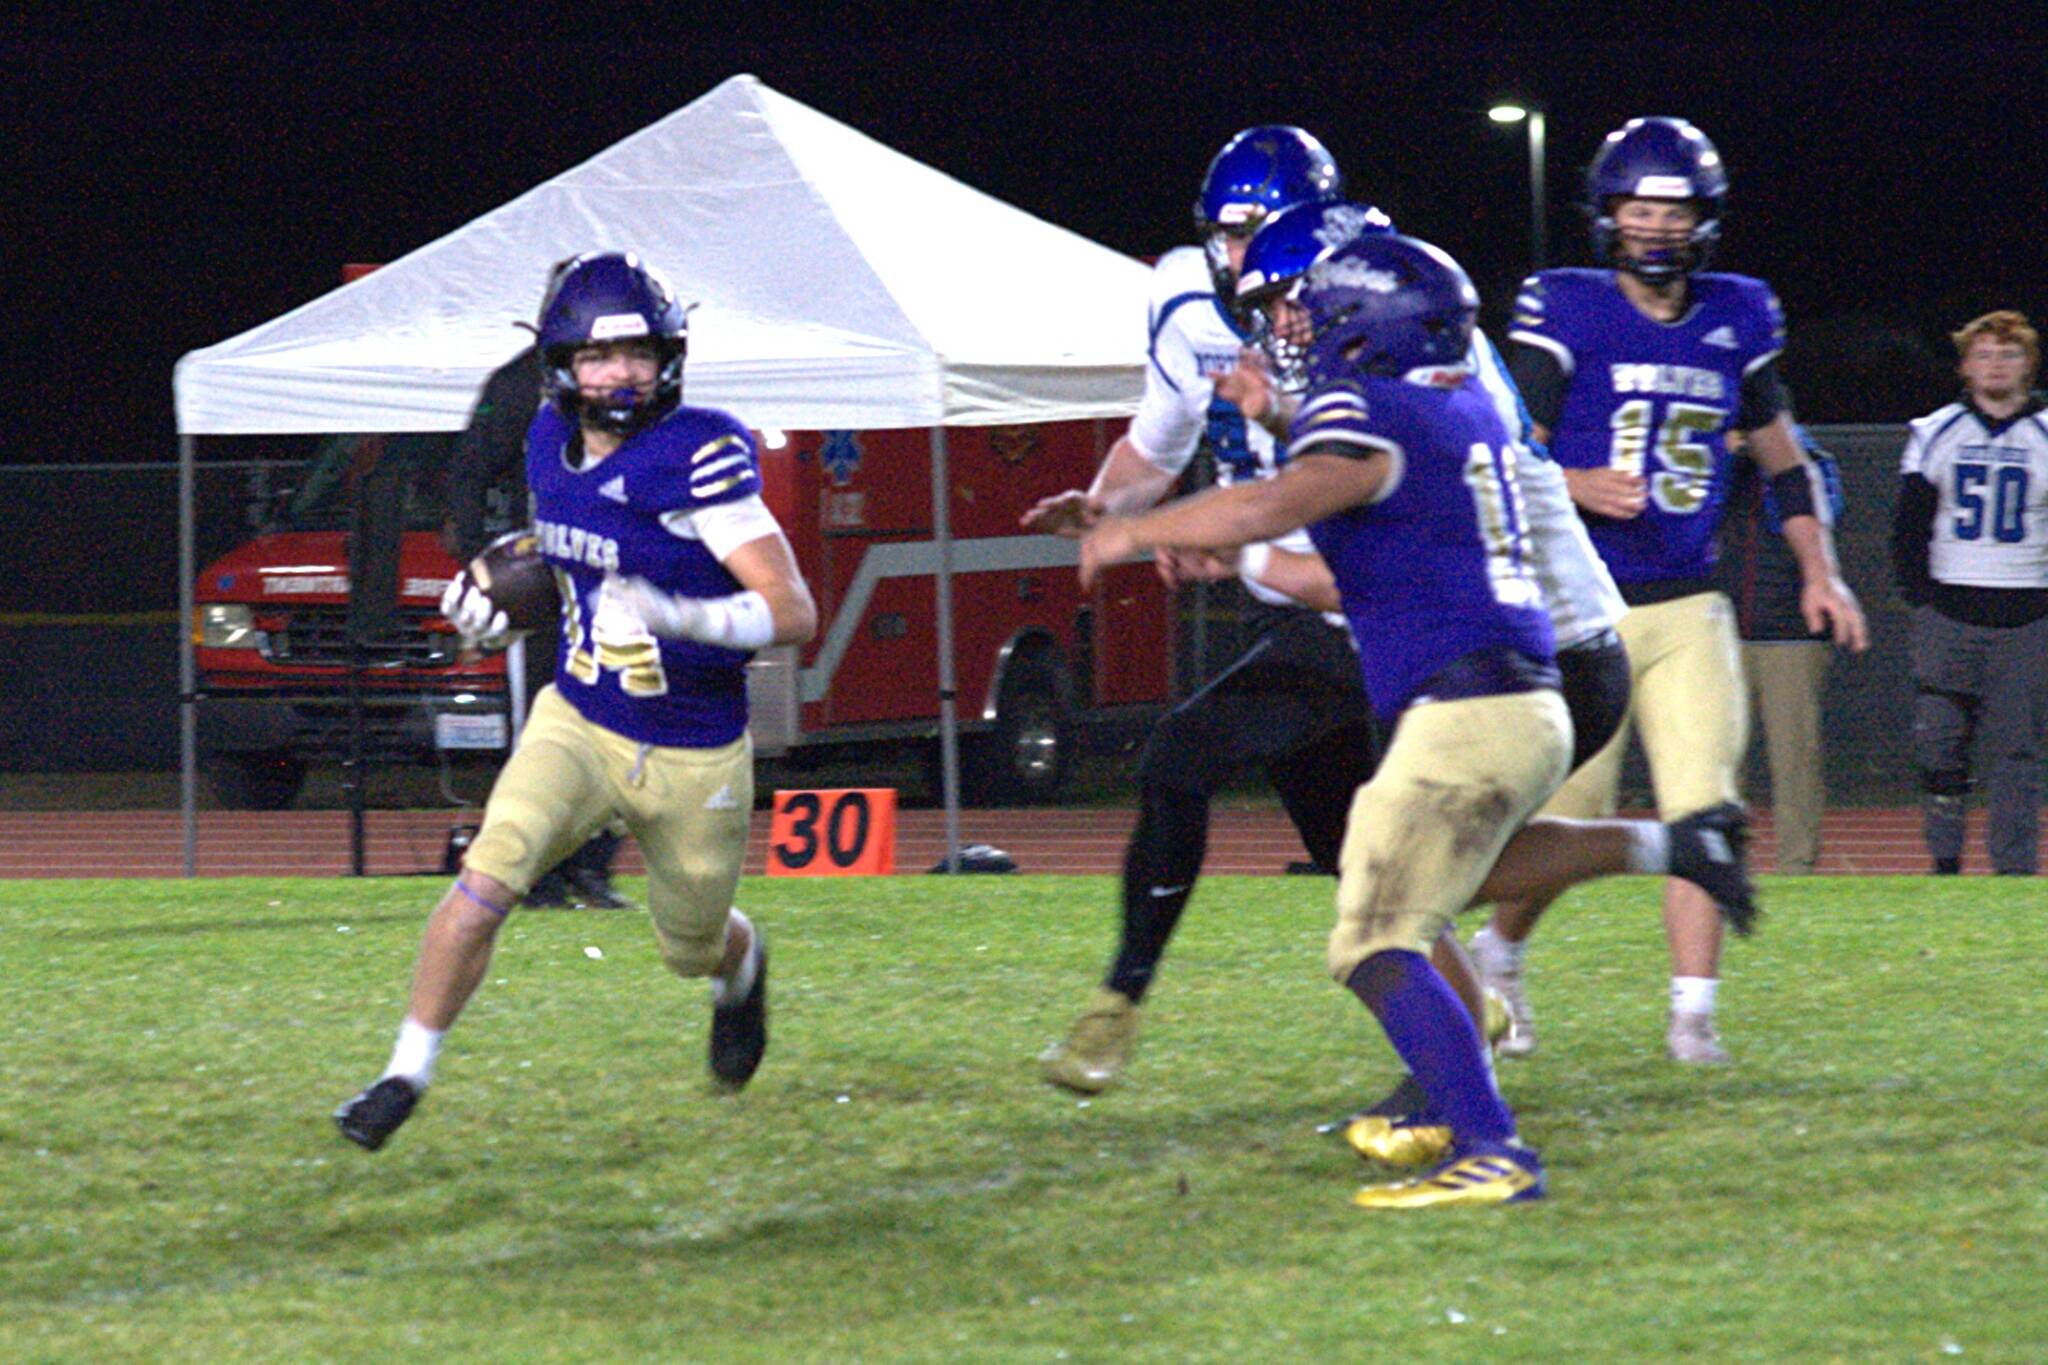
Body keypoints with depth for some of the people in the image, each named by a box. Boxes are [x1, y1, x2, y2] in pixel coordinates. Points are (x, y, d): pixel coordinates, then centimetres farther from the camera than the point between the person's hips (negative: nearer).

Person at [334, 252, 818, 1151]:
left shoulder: (698, 458, -23)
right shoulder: (554, 445, -3)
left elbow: (793, 612, -25)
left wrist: (683, 617, -40)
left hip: (691, 758, -3)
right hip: (579, 724, 3)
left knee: (693, 950, 19)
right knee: (487, 879, -23)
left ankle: (742, 968, 57)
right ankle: (409, 1072, -13)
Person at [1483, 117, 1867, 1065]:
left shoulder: (1736, 320, 8)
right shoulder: (1565, 313, -7)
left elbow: (1780, 456, 20)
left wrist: (1818, 570, 13)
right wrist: (1578, 487, -26)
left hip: (1685, 609, 4)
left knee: (1703, 808, -8)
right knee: (1566, 817, -1)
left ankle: (1693, 1012, -1)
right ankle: (1497, 954, 27)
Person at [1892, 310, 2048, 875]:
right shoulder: (1935, 436, 7)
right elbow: (1909, 530, 10)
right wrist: (1922, 598, 0)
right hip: (1950, 613, 0)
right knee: (1940, 741, -4)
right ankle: (1944, 861, 4)